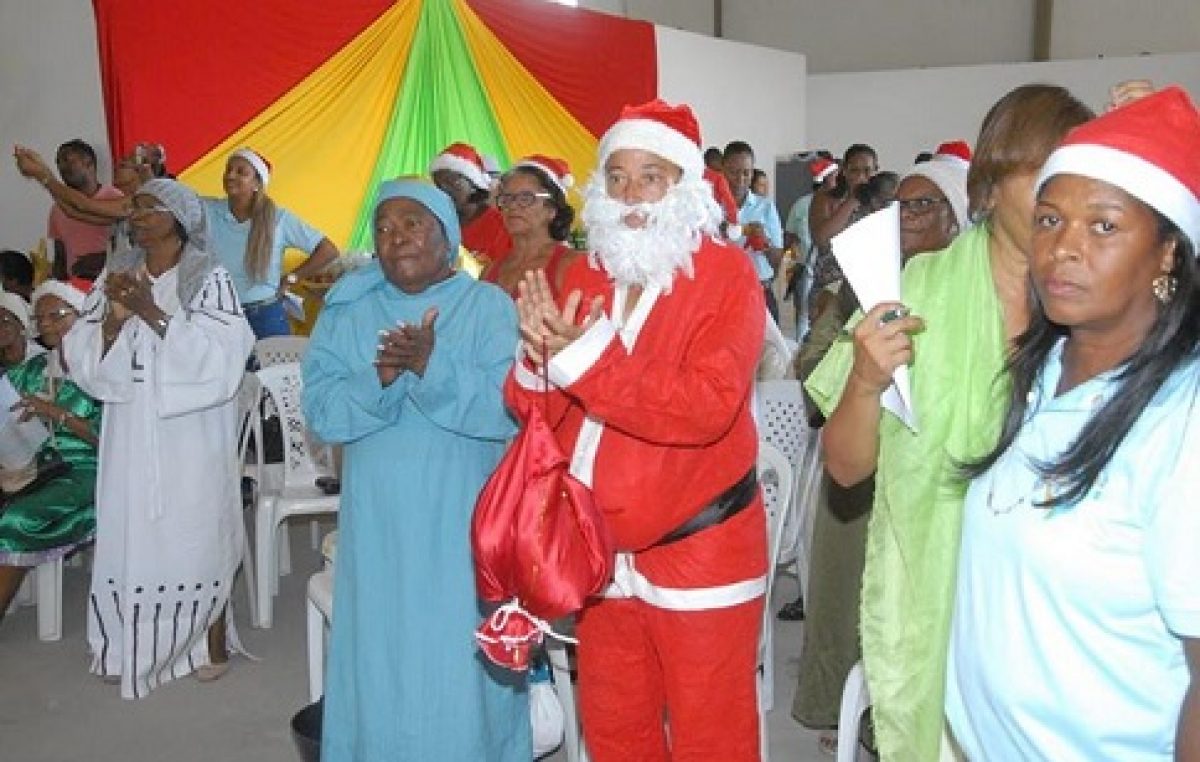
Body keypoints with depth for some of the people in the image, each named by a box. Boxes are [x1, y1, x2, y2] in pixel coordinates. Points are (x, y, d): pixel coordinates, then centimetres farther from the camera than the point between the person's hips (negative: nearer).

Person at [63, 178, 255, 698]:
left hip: (191, 433, -4)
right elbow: (84, 357, 3)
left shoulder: (210, 279, -6)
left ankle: (210, 638, 22)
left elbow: (218, 357, -18)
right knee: (132, 532, 6)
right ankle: (137, 645, 22)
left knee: (197, 531, 5)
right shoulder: (117, 275, 7)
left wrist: (151, 311, -20)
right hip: (131, 432, 4)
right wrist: (114, 317, -15)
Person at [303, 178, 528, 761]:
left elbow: (511, 408, -14)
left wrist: (432, 366, -25)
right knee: (380, 662, 12)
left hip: (464, 525, -2)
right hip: (379, 526, 3)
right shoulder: (347, 313, 5)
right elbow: (321, 412, -4)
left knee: (464, 667, 5)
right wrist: (380, 378, -21)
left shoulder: (489, 307, -3)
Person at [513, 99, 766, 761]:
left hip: (699, 556, -5)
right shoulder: (582, 280, 6)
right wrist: (540, 359, -20)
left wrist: (582, 356, -28)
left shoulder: (727, 276, -10)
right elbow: (532, 411, 2)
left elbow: (706, 407, -25)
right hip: (602, 555, 6)